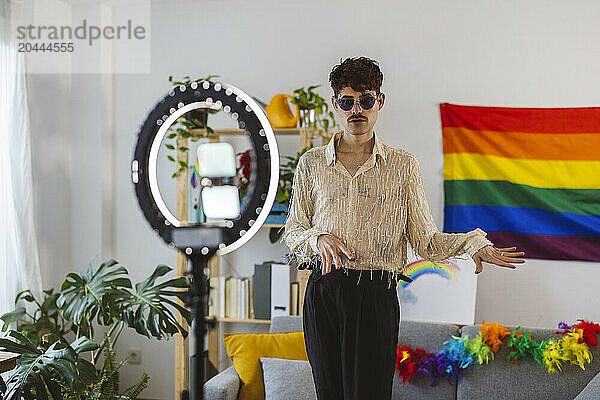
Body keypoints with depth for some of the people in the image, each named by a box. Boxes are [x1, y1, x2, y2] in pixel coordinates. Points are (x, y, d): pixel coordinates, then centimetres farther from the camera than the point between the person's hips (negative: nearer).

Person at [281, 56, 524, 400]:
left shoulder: (404, 165, 6)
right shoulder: (311, 164, 9)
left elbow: (426, 240, 3)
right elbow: (292, 232, 12)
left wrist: (475, 244, -12)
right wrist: (318, 239, -10)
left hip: (376, 296, -1)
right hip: (323, 293, 2)